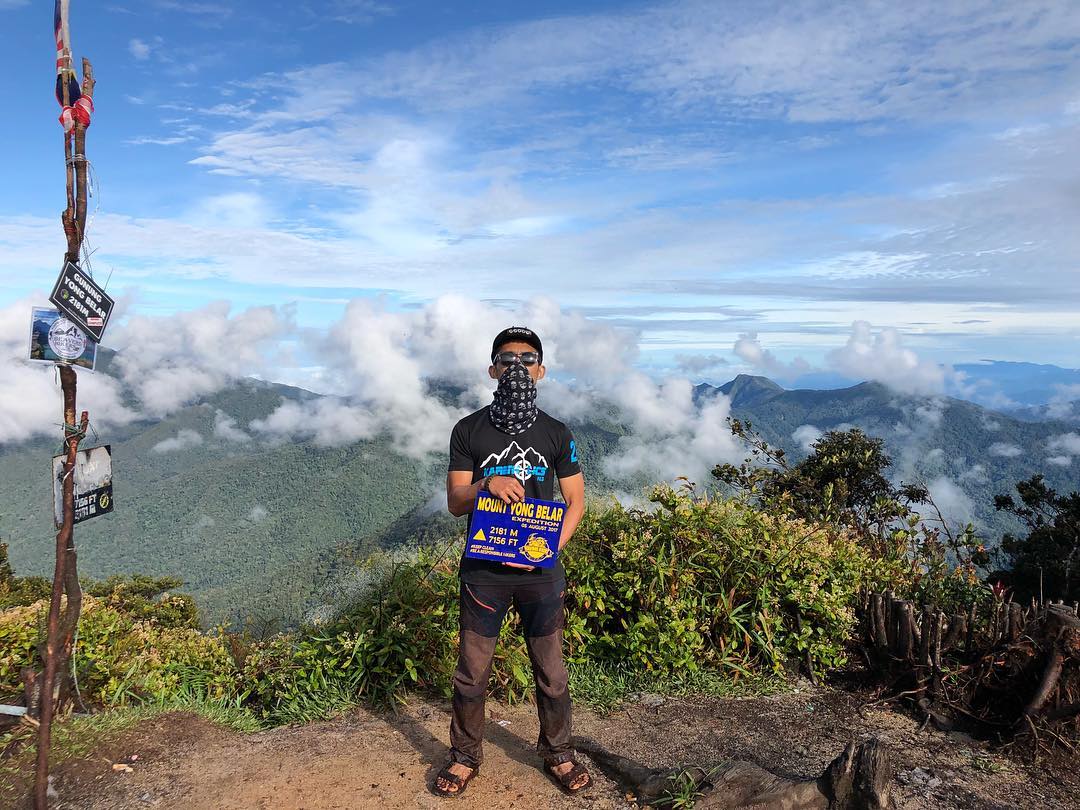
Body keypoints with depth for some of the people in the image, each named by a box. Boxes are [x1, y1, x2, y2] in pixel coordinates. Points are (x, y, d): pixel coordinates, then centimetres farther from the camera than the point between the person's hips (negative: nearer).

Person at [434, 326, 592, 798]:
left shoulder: (556, 435, 2)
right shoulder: (469, 431, 0)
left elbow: (576, 502, 4)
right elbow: (454, 502, -1)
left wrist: (549, 547, -12)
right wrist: (486, 484, -23)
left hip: (541, 572, 1)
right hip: (483, 571, 0)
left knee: (551, 674, 11)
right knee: (471, 674, 10)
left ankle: (558, 754, 33)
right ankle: (466, 756, 32)